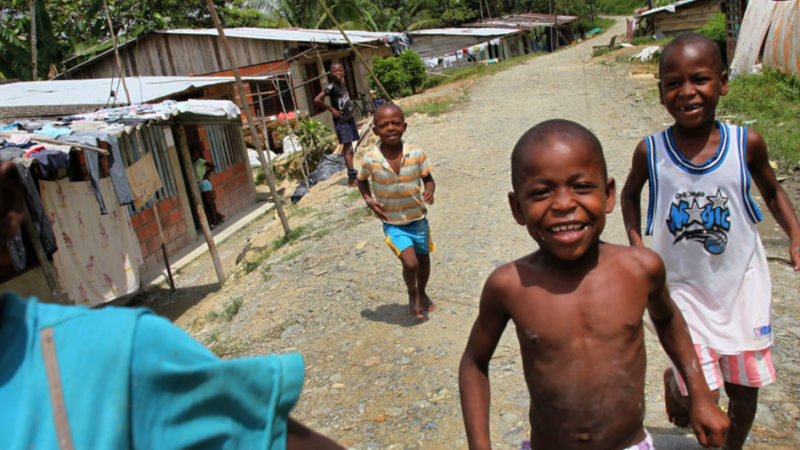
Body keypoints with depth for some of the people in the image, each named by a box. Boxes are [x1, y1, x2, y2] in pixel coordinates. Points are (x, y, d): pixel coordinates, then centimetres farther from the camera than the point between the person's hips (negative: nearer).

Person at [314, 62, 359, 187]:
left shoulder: (343, 84, 10)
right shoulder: (331, 86, -14)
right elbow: (317, 99, -23)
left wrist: (352, 109, 11)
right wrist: (331, 109, -16)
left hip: (350, 119, 8)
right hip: (341, 121, -8)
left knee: (349, 147, 13)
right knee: (347, 148, -8)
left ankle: (352, 174, 21)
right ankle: (352, 178, -6)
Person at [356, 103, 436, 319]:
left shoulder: (417, 154, -14)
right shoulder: (371, 160, -15)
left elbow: (428, 179, -2)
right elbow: (362, 181, 5)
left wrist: (430, 190, -24)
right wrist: (369, 201, -11)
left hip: (418, 220, 3)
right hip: (393, 224, -2)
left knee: (423, 260, 19)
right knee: (410, 263, -16)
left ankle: (422, 293, 49)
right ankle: (412, 295, 17)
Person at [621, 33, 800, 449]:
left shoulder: (747, 144, -10)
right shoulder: (650, 152, -12)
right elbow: (630, 195, 7)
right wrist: (636, 245, -7)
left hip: (741, 284, 2)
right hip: (683, 286, -1)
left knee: (744, 387, 14)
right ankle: (673, 379, 35)